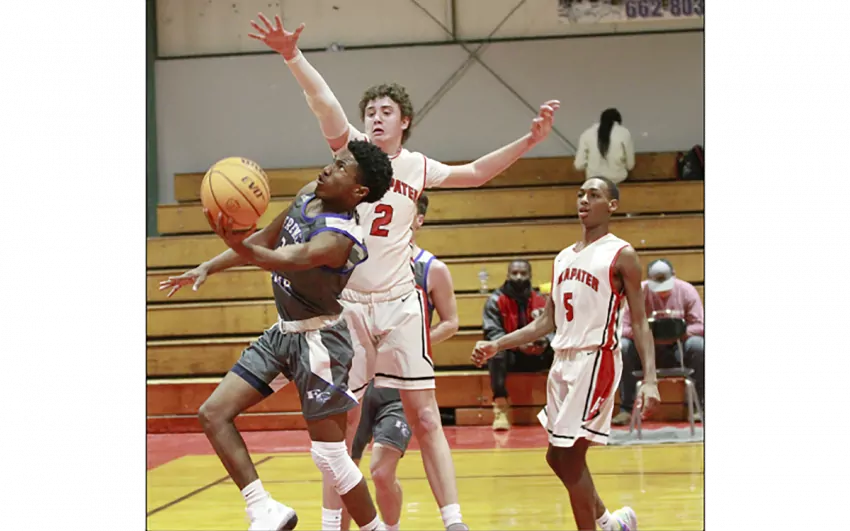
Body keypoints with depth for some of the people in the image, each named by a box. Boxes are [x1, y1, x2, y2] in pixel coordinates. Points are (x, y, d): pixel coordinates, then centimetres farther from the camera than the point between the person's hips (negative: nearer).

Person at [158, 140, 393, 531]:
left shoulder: (339, 238, -27)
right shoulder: (309, 194, -1)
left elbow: (284, 260, -44)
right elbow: (267, 239, 14)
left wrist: (237, 245, -62)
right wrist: (208, 268, 11)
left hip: (319, 339, -9)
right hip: (283, 332, 9)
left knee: (329, 454, -6)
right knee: (213, 414, 1)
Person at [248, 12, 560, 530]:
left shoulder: (418, 167, 9)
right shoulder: (351, 149, 1)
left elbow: (475, 173, 20)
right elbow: (324, 101, -15)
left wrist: (529, 140, 10)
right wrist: (292, 56, -31)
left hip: (399, 303, 2)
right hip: (346, 303, -1)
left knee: (425, 418, -1)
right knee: (341, 424, 4)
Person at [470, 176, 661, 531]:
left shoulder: (621, 255, -5)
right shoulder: (564, 258, 16)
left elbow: (640, 322, -9)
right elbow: (547, 322, 18)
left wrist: (650, 379, -20)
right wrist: (497, 345, 10)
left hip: (596, 360, -8)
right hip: (563, 361, 8)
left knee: (569, 456, -10)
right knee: (558, 456, 12)